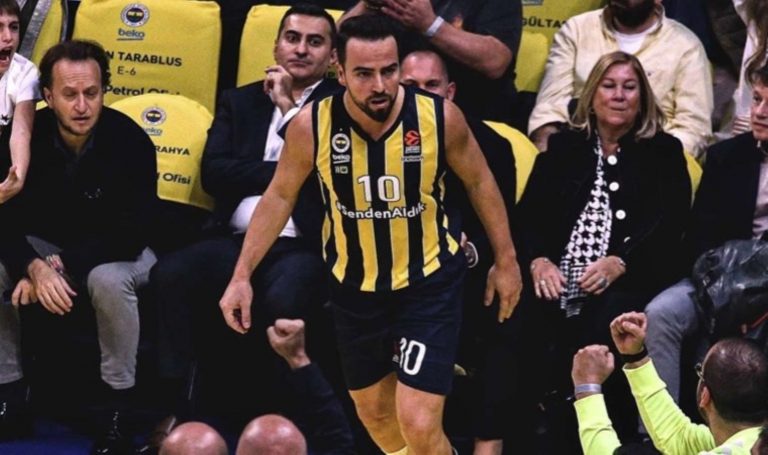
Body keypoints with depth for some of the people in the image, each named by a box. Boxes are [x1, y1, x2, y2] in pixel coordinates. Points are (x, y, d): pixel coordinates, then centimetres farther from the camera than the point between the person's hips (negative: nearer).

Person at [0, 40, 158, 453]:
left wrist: (61, 266, -31)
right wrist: (35, 268, -36)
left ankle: (119, 411, -24)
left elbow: (132, 233, -24)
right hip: (46, 247, 4)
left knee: (108, 279, -38)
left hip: (118, 252, -4)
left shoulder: (129, 141, -23)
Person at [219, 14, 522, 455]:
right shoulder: (312, 126, -18)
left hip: (430, 282, -3)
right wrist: (242, 276, -2)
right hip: (354, 286, 3)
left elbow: (480, 182, -1)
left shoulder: (440, 117, -20)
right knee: (375, 414, 19)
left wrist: (506, 260, 4)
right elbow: (280, 196, -1)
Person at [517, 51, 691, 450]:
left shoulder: (663, 152, 14)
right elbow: (529, 211, 13)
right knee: (515, 312, -30)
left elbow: (669, 226, 1)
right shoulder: (563, 147, 22)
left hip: (628, 281, -3)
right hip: (557, 280, 3)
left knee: (604, 324, -36)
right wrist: (538, 260, -9)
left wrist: (619, 263, -16)